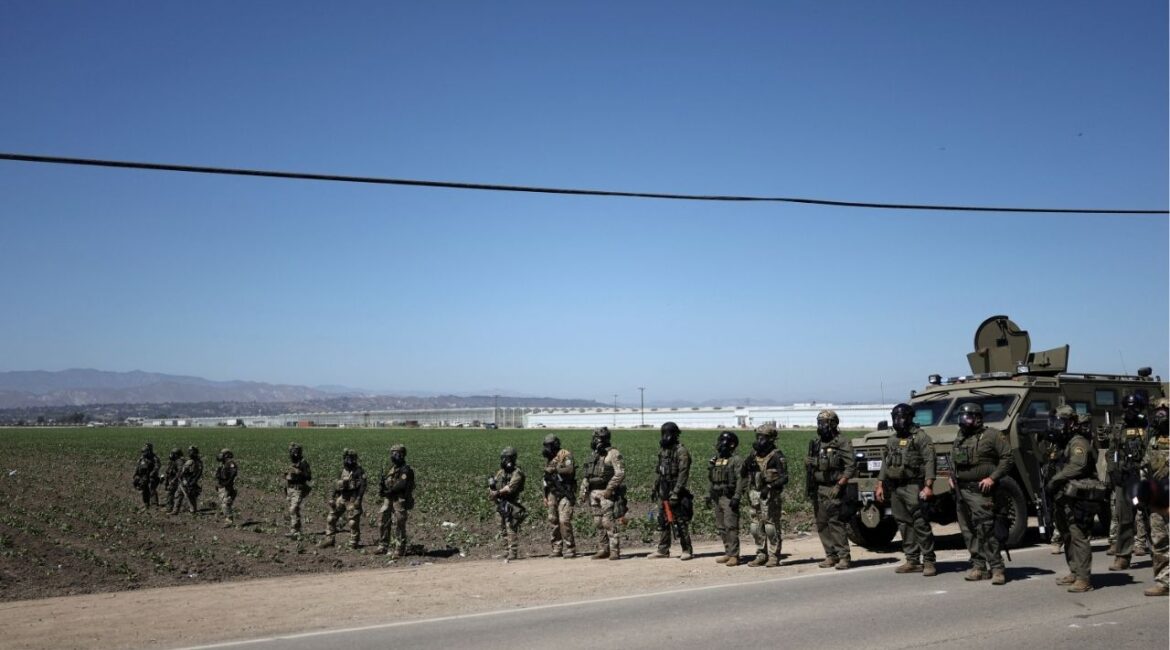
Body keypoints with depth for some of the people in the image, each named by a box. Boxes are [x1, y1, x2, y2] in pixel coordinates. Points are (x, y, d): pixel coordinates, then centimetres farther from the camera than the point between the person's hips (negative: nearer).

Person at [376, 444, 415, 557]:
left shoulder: (405, 470, -11)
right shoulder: (392, 469, 16)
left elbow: (401, 485, -22)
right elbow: (387, 483, 18)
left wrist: (389, 491, -19)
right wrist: (382, 486, -4)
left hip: (400, 501, -9)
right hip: (389, 500, 9)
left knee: (398, 526, -6)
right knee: (383, 523, 10)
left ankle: (399, 550, 0)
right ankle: (383, 547, 20)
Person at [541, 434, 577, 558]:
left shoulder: (565, 455, -6)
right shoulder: (548, 459, 17)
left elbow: (570, 469, -22)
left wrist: (555, 469, -28)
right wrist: (545, 496, 19)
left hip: (565, 493, -7)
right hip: (552, 493, 7)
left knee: (564, 521, -13)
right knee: (553, 521, 6)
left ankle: (569, 549, -8)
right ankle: (556, 549, 13)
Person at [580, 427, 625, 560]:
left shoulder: (613, 454, -6)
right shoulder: (594, 455, 18)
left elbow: (620, 473, -14)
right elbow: (587, 475, 22)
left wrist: (609, 489, -19)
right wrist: (583, 490, 12)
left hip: (607, 494, -8)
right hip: (594, 493, 8)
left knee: (609, 522, -10)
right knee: (598, 523, 8)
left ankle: (614, 551, -7)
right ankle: (603, 550, 15)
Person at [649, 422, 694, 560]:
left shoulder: (681, 451, -13)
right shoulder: (663, 449, 13)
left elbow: (683, 474, -18)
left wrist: (675, 493, -22)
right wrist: (656, 487, 18)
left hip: (674, 491, -8)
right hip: (663, 491, 8)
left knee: (680, 522, -4)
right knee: (663, 521, 10)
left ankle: (687, 550, 5)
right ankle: (663, 550, 16)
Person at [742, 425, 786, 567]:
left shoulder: (777, 456, -8)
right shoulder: (754, 456, 12)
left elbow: (784, 478, -14)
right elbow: (745, 475, 20)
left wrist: (770, 487, -24)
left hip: (770, 496, -7)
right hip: (755, 495, 7)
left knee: (771, 526, -4)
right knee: (756, 527, 8)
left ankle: (774, 557, 3)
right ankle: (761, 555, 17)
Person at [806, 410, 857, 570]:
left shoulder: (842, 443, -7)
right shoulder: (816, 443, 13)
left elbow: (851, 467, -12)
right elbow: (809, 462, 23)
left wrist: (839, 485, -18)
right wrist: (808, 462, -2)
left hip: (834, 490, -7)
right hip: (818, 489, 7)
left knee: (836, 523, -10)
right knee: (822, 524, 7)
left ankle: (844, 557, -4)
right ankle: (831, 556, 15)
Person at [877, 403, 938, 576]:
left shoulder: (921, 437, -5)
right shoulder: (891, 440, 17)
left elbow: (929, 462, -12)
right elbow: (885, 464, 21)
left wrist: (928, 486, -21)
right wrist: (880, 485, 14)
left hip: (913, 487, -7)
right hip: (895, 488, 7)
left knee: (921, 524, -8)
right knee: (904, 524, 8)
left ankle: (929, 562, -4)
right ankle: (912, 561, 14)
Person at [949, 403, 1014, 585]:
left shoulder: (992, 435, -5)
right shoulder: (960, 438, 17)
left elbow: (1007, 458, -8)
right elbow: (953, 461, 30)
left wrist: (992, 478, -15)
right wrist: (952, 476, 14)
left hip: (979, 491, -7)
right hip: (960, 490, 7)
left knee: (985, 530, -12)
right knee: (968, 531, 8)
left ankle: (997, 568, -6)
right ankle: (978, 566, 16)